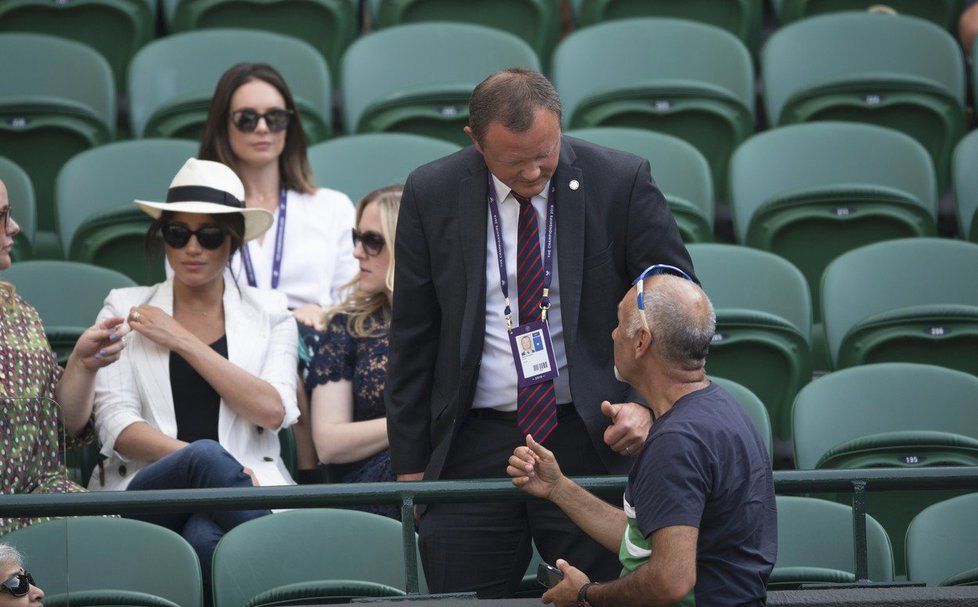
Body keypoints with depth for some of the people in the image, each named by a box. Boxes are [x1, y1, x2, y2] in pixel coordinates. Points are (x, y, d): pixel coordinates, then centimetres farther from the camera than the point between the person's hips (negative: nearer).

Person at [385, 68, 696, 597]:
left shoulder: (621, 182, -4)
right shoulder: (431, 195, 1)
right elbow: (412, 336, 7)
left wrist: (648, 405, -13)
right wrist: (410, 464, 5)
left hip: (591, 439, -1)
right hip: (473, 450, 1)